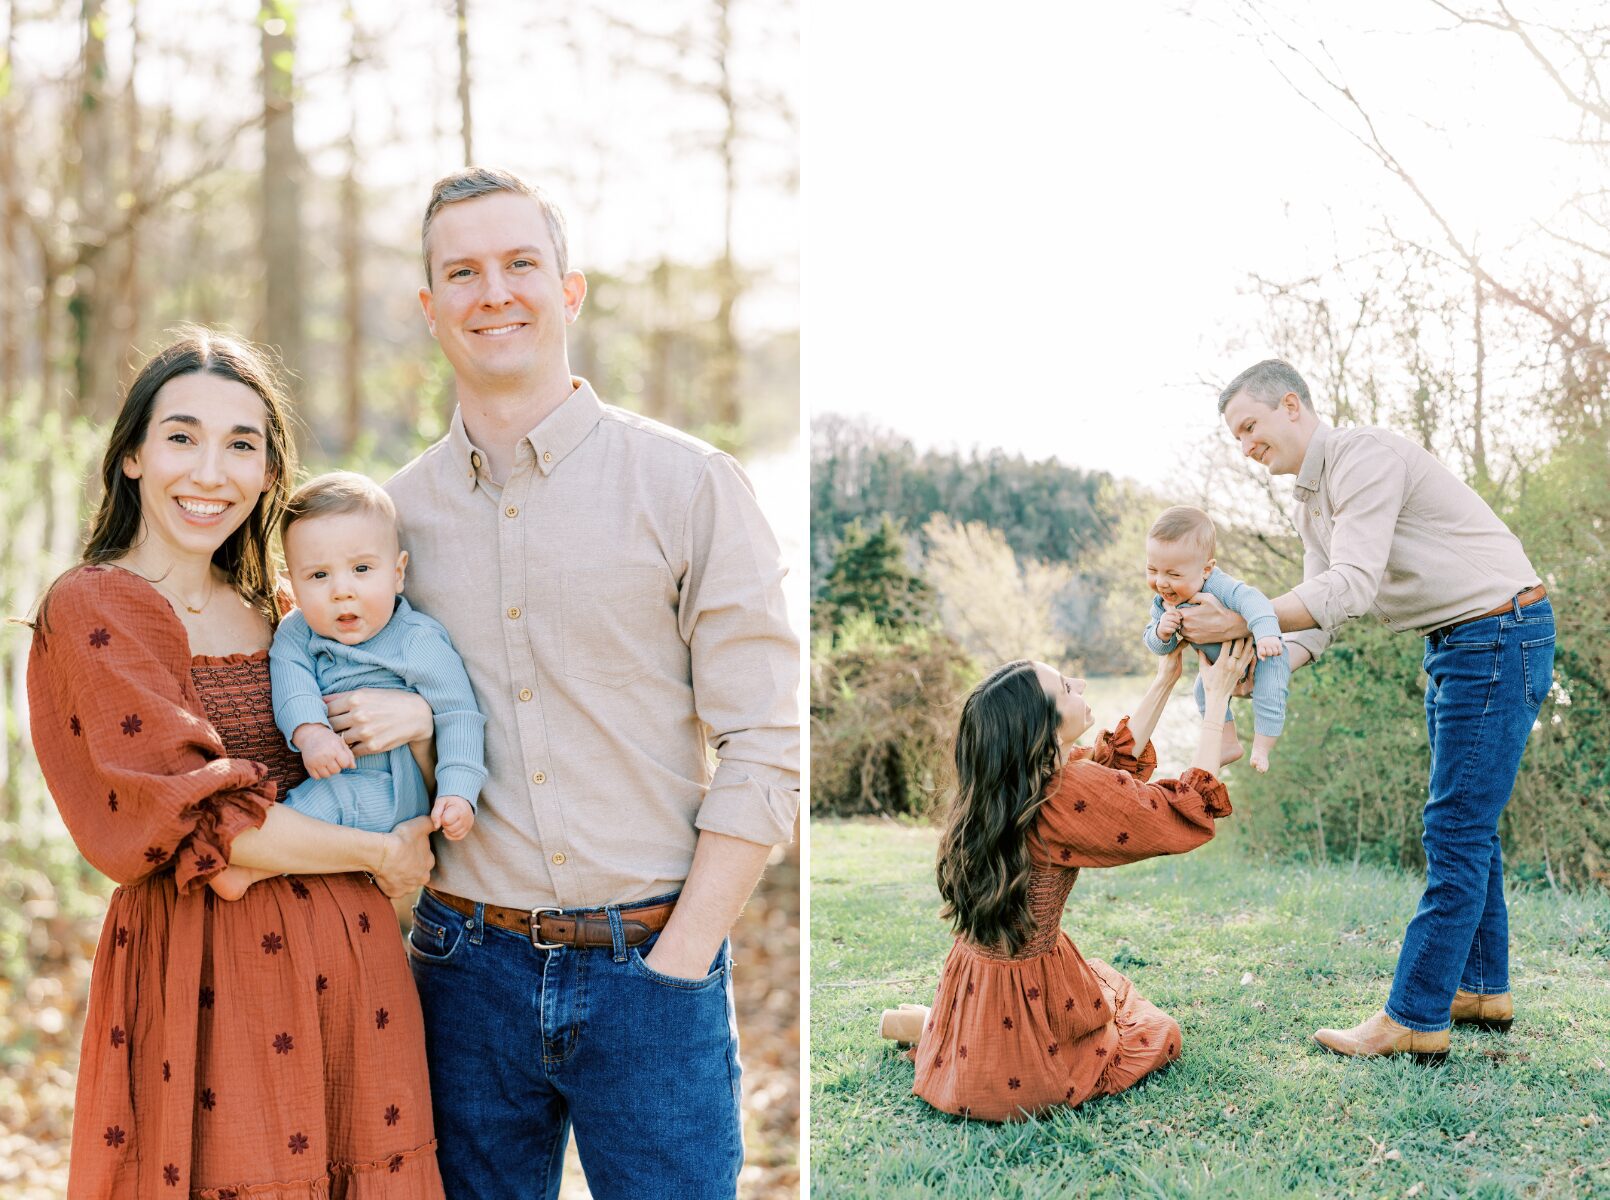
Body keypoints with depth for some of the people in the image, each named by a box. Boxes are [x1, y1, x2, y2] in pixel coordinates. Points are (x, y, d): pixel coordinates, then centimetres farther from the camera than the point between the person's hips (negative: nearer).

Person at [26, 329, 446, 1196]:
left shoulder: (280, 614, 13)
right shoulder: (88, 610, -6)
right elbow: (197, 819, -15)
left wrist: (419, 719, -7)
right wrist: (378, 854, -8)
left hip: (350, 961, 6)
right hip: (204, 973, -6)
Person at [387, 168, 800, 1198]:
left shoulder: (690, 485, -4)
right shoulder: (397, 511, 6)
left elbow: (764, 748, -6)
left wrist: (677, 960, -10)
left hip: (653, 965, -2)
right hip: (471, 966, 3)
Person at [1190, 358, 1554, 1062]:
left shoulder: (1365, 457, -19)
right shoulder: (1310, 504, 13)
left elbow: (1351, 587, -28)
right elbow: (1319, 619, 9)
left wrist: (1241, 620, -31)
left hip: (1501, 631, -10)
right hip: (1455, 645, 10)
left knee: (1455, 831, -9)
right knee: (1467, 828, 15)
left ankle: (1415, 1019, -7)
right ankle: (1481, 990, 26)